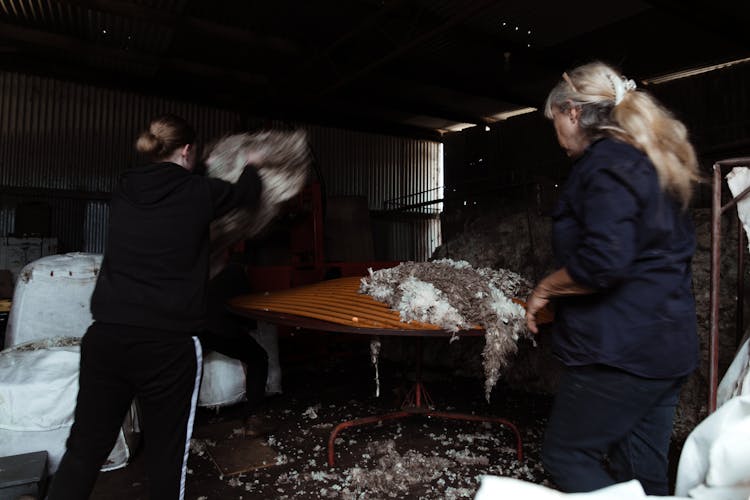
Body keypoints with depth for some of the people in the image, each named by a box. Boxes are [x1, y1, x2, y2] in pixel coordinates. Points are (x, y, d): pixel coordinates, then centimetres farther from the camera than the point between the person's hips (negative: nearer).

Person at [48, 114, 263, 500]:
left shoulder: (123, 190, 7)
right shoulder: (198, 192, -4)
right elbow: (247, 192, 15)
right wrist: (251, 166, 36)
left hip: (106, 336, 5)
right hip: (167, 342, -4)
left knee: (85, 447, 12)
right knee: (165, 451, 10)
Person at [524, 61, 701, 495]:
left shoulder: (605, 163, -14)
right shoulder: (651, 163, 16)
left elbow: (602, 262, -26)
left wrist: (545, 290, -9)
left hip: (623, 348, -10)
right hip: (669, 344, 10)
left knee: (566, 455, 4)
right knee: (643, 472, 16)